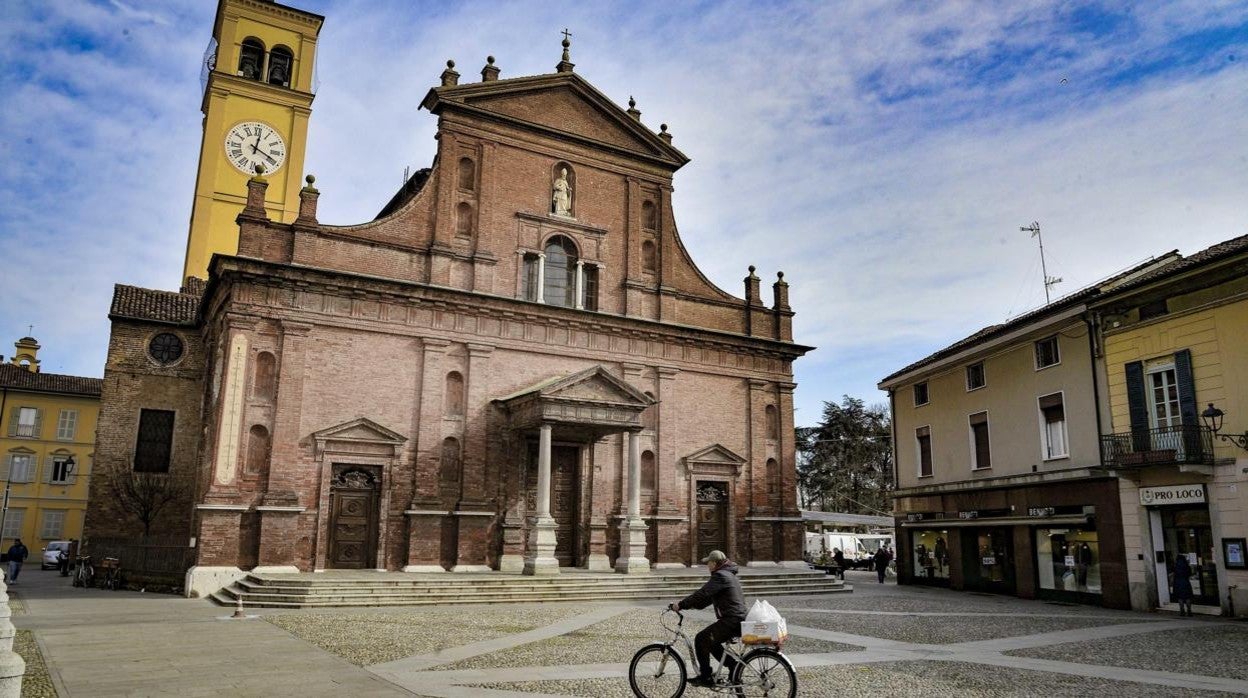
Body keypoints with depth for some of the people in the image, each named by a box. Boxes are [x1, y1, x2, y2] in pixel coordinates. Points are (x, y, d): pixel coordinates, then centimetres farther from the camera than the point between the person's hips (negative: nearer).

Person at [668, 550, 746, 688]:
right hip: (739, 620, 10)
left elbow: (702, 594, -19)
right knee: (711, 642, 21)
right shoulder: (729, 575, 20)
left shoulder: (720, 576, -12)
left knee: (701, 639, -5)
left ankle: (705, 678, -2)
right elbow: (708, 597, 23)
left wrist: (681, 604, -12)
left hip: (731, 620, -10)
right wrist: (686, 603, 17)